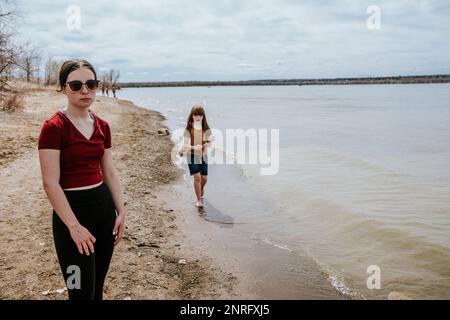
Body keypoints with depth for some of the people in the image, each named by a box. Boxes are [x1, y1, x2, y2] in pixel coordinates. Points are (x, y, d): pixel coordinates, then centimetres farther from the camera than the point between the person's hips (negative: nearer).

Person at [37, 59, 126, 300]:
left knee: (98, 286, 15)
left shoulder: (102, 126, 7)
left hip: (104, 205, 6)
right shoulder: (53, 127, -13)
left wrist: (120, 211, 7)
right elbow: (50, 183, -17)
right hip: (72, 208, -6)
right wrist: (74, 226, -19)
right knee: (82, 291, 0)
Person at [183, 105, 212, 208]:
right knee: (197, 177, -13)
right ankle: (199, 200, 1)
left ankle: (201, 190, 44)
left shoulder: (206, 129, -1)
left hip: (203, 155, 3)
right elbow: (184, 146, -10)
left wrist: (207, 145, -16)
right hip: (192, 155, -3)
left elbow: (209, 142, 8)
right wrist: (194, 147, -28)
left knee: (204, 178, 10)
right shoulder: (188, 129, -9)